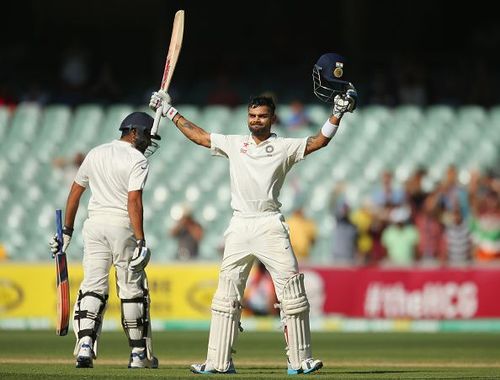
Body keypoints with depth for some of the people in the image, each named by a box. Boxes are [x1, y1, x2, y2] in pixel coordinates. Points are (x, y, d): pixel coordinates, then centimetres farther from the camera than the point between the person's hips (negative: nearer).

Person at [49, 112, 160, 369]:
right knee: (132, 290, 6)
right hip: (122, 226, -5)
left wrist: (67, 230, 20)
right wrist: (141, 241, -19)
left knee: (93, 287, 2)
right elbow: (134, 201, -16)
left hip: (94, 225, 5)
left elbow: (75, 192, 14)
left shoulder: (95, 153, 13)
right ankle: (139, 354, 12)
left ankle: (85, 346, -16)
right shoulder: (137, 160, -6)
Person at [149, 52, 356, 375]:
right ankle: (219, 361, 5)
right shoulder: (234, 144, 16)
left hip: (269, 224, -3)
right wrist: (170, 111, 25)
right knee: (227, 292, 2)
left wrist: (338, 113, -11)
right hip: (239, 226, 3)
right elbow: (198, 135, 23)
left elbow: (319, 142, -2)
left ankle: (300, 360, -6)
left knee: (292, 289, -9)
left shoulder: (285, 147, 6)